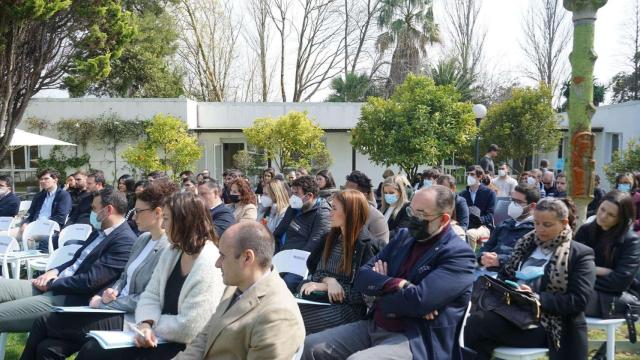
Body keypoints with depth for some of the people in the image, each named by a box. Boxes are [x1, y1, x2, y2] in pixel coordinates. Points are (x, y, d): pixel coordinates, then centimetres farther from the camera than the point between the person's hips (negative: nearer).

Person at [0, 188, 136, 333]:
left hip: (71, 299, -10)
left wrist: (51, 283, -10)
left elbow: (90, 281, -21)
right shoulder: (100, 232, 16)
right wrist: (54, 271, 3)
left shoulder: (125, 241, -16)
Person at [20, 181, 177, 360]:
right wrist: (112, 291, -2)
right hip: (114, 310, 8)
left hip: (128, 320, -8)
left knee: (44, 322, -10)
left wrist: (102, 303, -11)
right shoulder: (143, 239, 12)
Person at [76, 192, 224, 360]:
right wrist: (145, 324, -14)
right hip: (159, 339, 8)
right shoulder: (171, 252, 8)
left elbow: (188, 329, -23)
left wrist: (150, 324, -8)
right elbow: (150, 296, 6)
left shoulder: (209, 267, -21)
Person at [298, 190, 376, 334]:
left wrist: (324, 286, -14)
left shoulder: (365, 245, -10)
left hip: (349, 306, -6)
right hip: (325, 299, 6)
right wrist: (330, 281, -14)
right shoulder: (332, 237, 12)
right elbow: (318, 271, 10)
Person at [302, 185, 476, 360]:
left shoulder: (459, 254, -11)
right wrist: (396, 284, -14)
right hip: (373, 326, 7)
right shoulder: (403, 236, 12)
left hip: (415, 340, -7)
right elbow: (362, 277, 5)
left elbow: (419, 300, -24)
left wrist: (382, 287, -6)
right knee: (310, 346, -4)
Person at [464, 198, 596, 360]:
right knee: (475, 321, -29)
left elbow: (579, 301, -7)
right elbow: (505, 274, 24)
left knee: (476, 323, -28)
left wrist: (537, 298, -18)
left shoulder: (580, 255, 2)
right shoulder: (526, 244, 18)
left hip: (546, 325, -5)